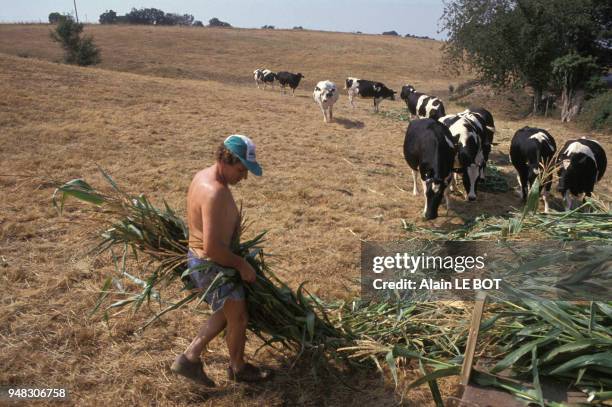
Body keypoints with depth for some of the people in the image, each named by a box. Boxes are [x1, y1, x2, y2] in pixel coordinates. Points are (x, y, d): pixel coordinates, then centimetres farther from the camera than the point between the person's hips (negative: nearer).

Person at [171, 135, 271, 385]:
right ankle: (238, 368, 34)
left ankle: (189, 359, 29)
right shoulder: (215, 193, -30)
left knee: (226, 313, 23)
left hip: (202, 259, 10)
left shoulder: (205, 175, 2)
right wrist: (241, 264, -18)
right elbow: (212, 248, -32)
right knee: (239, 318, 9)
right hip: (211, 266, -10)